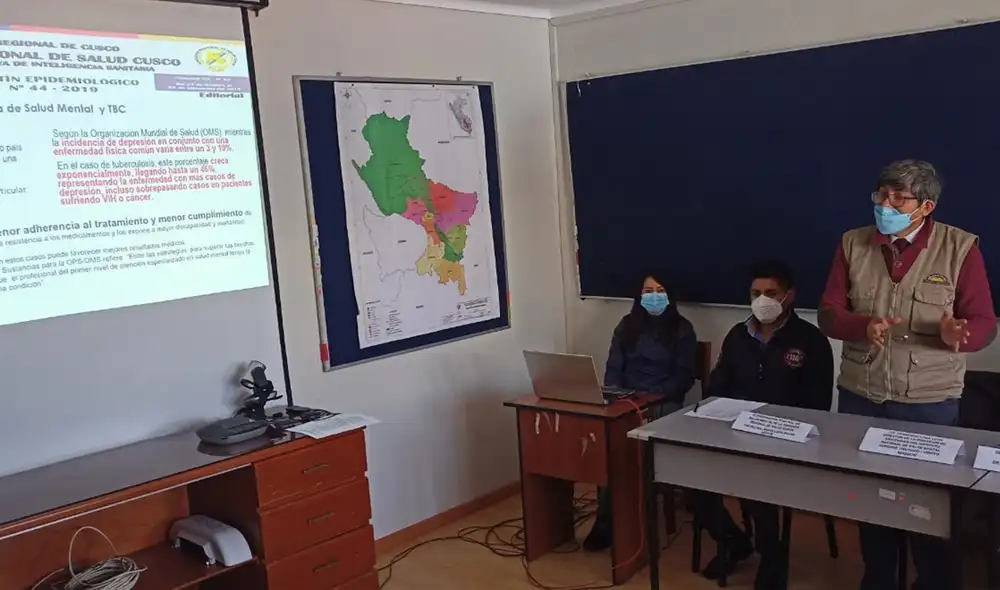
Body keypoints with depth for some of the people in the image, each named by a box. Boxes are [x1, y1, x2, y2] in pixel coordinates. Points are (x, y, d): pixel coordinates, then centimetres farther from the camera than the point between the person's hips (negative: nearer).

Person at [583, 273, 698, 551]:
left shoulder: (682, 329, 6)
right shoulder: (627, 325, 15)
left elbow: (684, 378, 0)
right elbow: (613, 369, 11)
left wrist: (651, 397, -14)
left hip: (665, 403, -2)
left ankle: (607, 521, -21)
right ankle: (606, 521, -24)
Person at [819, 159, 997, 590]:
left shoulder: (960, 247, -6)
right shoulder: (853, 244, 2)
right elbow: (829, 313, 1)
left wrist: (956, 337, -29)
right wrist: (864, 326, -21)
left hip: (928, 402, -3)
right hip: (859, 396, 3)